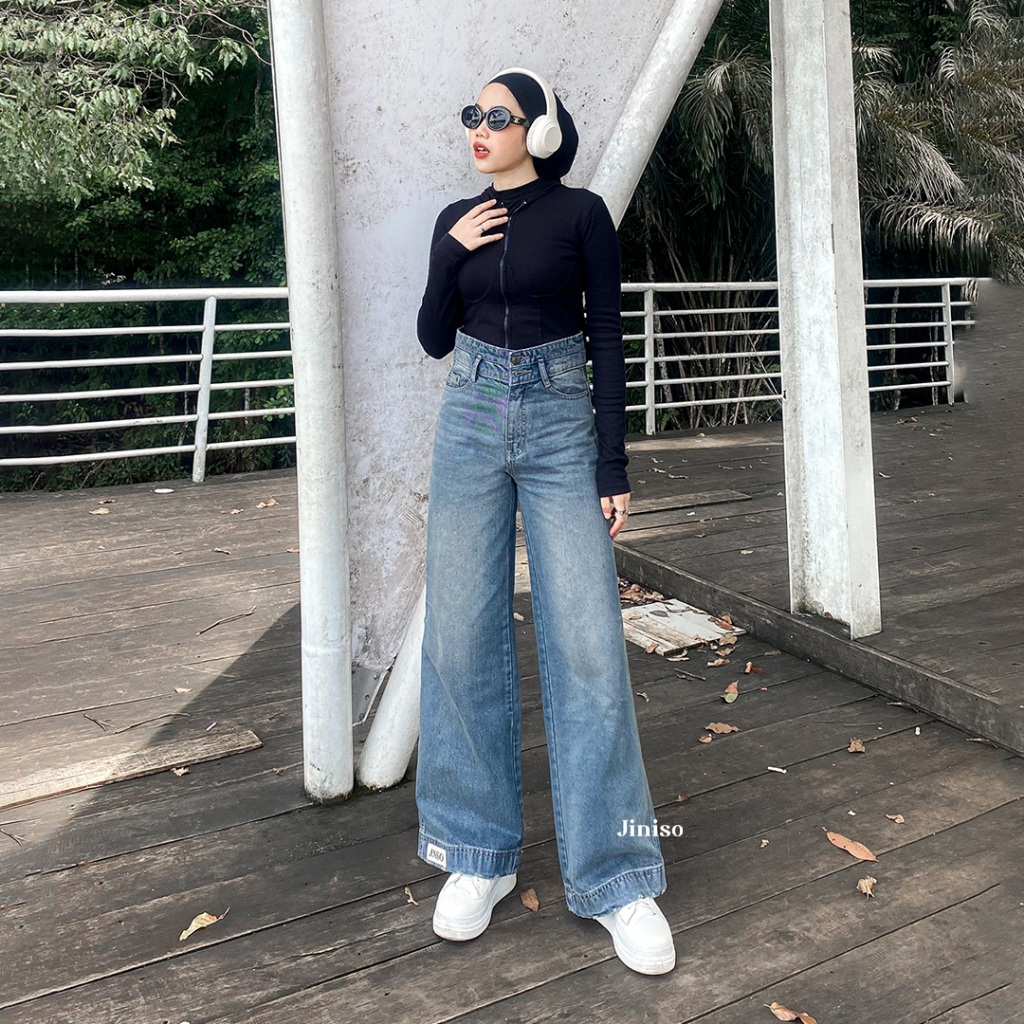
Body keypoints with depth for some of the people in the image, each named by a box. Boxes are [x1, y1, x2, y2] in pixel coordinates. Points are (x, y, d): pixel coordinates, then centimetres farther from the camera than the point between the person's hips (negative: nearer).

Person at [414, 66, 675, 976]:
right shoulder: (458, 220, 10)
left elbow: (608, 340, -3)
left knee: (588, 646, -7)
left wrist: (614, 466, -8)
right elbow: (434, 339, 10)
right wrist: (453, 255, -5)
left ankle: (615, 877, 4)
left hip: (561, 430, -3)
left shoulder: (581, 214, -2)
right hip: (471, 427, 4)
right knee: (464, 642, 1)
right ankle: (480, 852, 16)